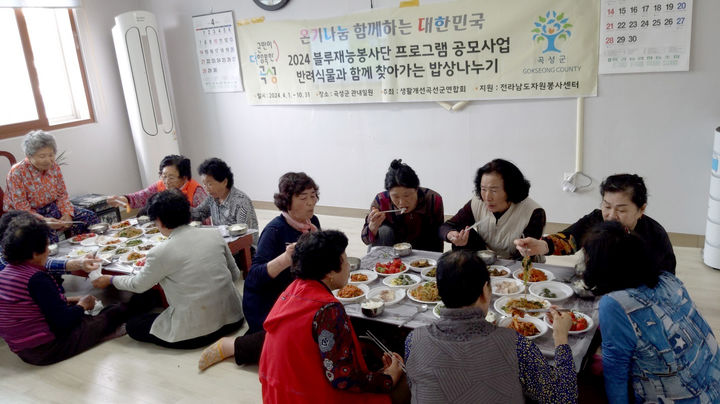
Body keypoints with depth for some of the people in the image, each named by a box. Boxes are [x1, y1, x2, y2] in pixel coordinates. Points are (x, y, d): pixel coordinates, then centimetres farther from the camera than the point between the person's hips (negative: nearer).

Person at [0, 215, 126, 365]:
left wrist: (68, 300, 12)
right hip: (49, 350, -10)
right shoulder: (37, 279, -25)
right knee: (117, 311, -2)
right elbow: (62, 321, -24)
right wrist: (82, 305, -6)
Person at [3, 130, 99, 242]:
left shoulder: (54, 167, 0)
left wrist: (67, 214, -13)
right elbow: (21, 207, -18)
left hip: (50, 208, 6)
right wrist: (43, 220, -31)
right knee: (47, 235, -37)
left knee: (89, 217, -8)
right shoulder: (17, 173, -15)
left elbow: (62, 195, 6)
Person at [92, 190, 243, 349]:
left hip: (196, 332, -3)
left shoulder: (160, 253, -15)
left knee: (132, 325, 17)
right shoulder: (214, 234, -3)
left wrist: (110, 280, 25)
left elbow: (138, 285, 6)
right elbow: (235, 275, 7)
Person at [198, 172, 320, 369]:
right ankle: (229, 346, -7)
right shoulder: (275, 230, -19)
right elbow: (255, 277, -27)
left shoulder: (312, 222, 2)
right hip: (267, 303, -8)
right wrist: (285, 259, -41)